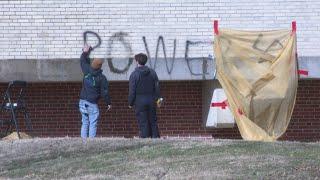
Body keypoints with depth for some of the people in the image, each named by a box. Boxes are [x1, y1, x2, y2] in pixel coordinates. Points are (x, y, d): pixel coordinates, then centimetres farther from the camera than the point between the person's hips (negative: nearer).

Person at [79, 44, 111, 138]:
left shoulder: (87, 71, 1)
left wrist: (85, 52, 38)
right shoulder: (102, 78, -11)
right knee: (93, 124, -3)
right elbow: (104, 92, -7)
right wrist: (108, 103, 4)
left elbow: (83, 61, 23)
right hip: (92, 104, -5)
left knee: (85, 123, 12)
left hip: (83, 102, 5)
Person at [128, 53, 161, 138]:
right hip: (151, 101, 4)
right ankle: (155, 137, 7)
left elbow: (132, 90, -8)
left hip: (140, 102, -4)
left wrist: (130, 102, 0)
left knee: (143, 122, -1)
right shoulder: (152, 73, 5)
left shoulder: (134, 74, -9)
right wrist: (158, 99, 12)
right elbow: (157, 87, 7)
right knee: (153, 121, 10)